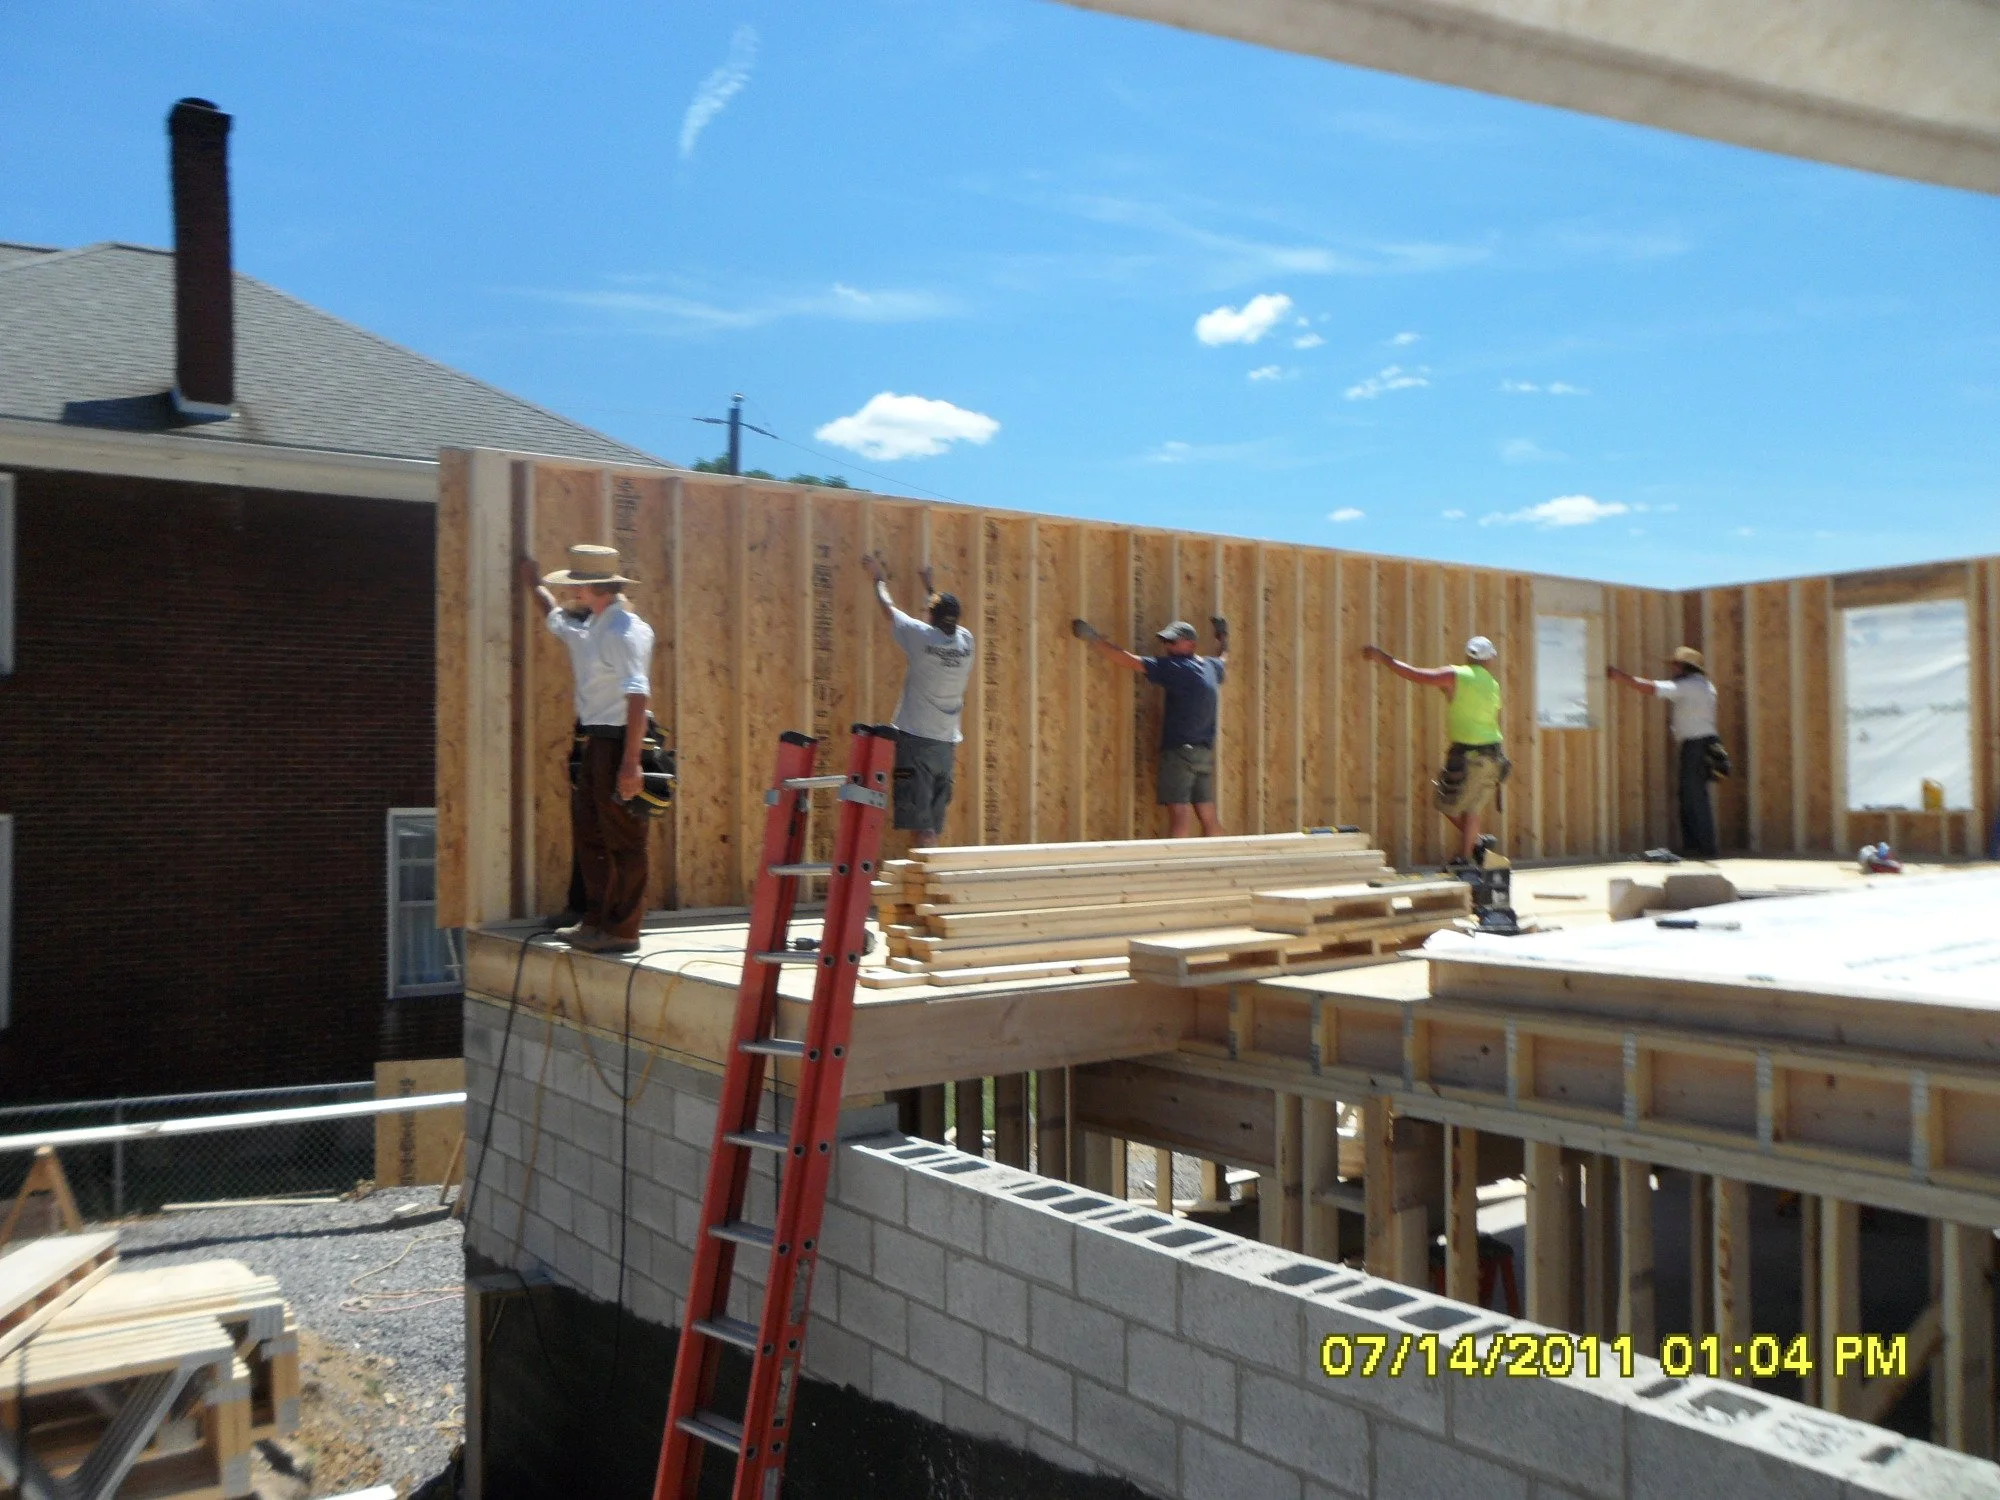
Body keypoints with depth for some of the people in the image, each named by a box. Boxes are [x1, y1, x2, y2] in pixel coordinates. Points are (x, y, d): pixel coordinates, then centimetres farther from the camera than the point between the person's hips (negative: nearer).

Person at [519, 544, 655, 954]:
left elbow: (638, 694, -25)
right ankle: (596, 920, 27)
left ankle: (621, 930, 2)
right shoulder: (589, 627, 13)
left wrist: (631, 761, -29)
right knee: (587, 830, 16)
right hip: (595, 740, 10)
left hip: (618, 740, -10)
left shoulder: (625, 630, -17)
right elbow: (556, 619, 38)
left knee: (622, 836, -4)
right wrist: (535, 585, 50)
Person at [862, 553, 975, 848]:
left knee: (920, 827, -9)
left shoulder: (922, 637, -10)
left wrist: (879, 579, 26)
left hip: (915, 739, -6)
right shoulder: (966, 641, 4)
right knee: (932, 828, 12)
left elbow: (888, 607, 7)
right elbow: (948, 614, 27)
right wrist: (930, 587, 43)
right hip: (946, 745, 6)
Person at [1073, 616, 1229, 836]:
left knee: (1179, 813, -14)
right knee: (1208, 815, 10)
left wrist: (1094, 638, -7)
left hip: (1179, 750, -8)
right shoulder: (1211, 666, 11)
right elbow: (1224, 661, 37)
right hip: (1205, 752, 8)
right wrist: (1223, 638, 53)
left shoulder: (1174, 667, -11)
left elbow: (1131, 661, -12)